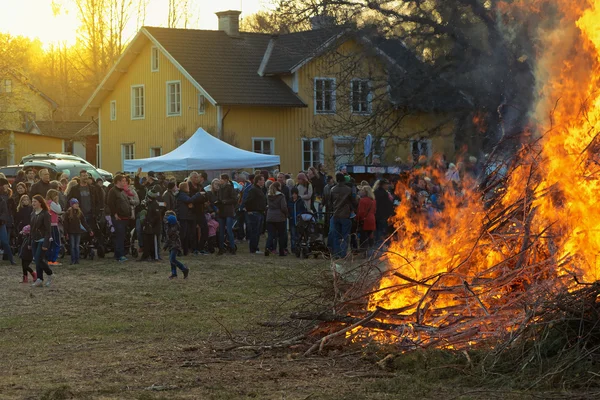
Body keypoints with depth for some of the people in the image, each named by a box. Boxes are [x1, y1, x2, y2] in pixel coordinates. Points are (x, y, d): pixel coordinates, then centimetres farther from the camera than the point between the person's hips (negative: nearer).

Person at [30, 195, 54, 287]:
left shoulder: (45, 214, -11)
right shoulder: (33, 214, 11)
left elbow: (48, 230, -14)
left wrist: (46, 244, -20)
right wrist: (30, 242, 15)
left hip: (42, 240, -7)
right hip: (34, 241, 7)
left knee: (39, 259, -12)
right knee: (37, 261, 3)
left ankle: (50, 275, 5)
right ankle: (39, 280, 5)